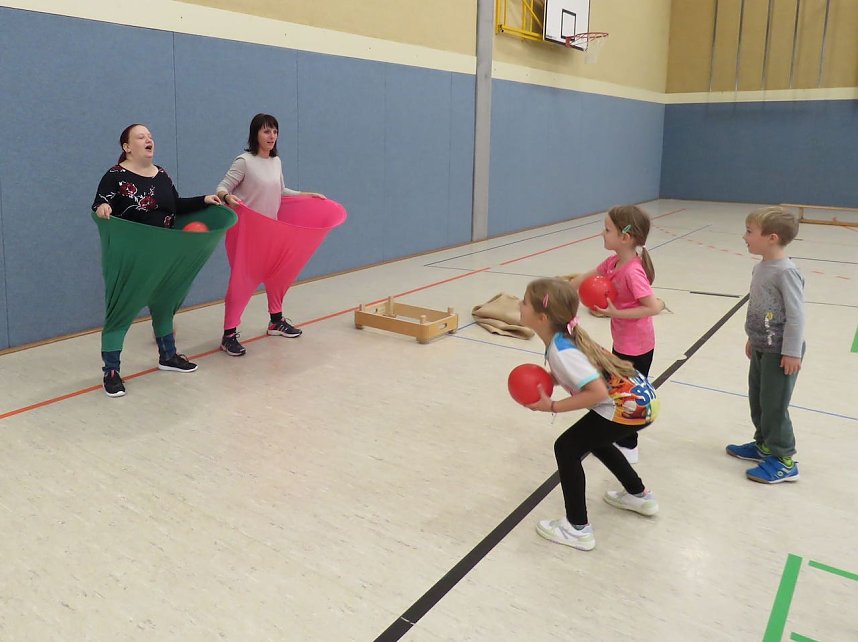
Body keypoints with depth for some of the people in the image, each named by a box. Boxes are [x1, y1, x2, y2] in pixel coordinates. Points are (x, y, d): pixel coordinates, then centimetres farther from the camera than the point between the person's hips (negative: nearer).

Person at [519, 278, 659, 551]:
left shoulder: (560, 350, -25)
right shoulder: (564, 335, 2)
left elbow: (598, 392, -30)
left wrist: (552, 407, -21)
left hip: (630, 405, -10)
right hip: (639, 396, 10)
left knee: (567, 448, -3)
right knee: (593, 438, 30)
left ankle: (578, 529, 8)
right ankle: (640, 496, 48)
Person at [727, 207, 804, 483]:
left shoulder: (785, 272, -22)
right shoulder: (760, 268, 3)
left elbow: (796, 314, -21)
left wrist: (792, 353, -19)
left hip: (779, 352, -9)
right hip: (761, 348, 9)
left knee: (774, 405, 0)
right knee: (756, 400, 19)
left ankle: (784, 460, 14)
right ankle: (764, 444, 36)